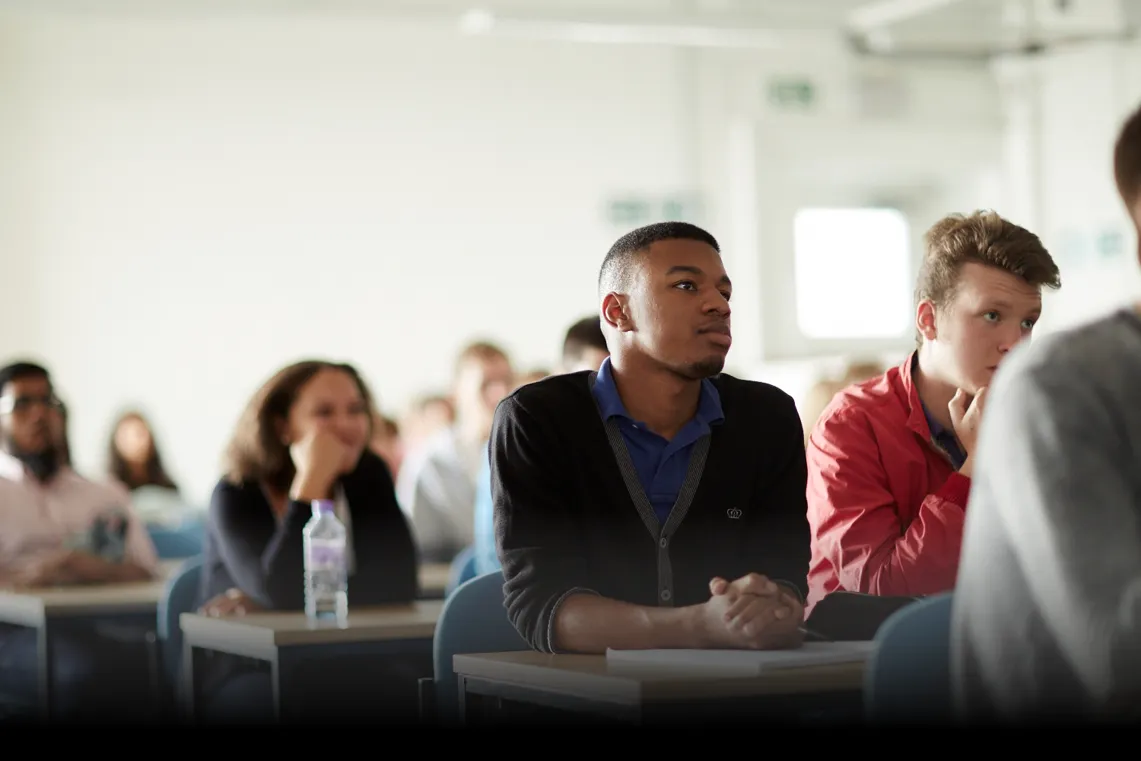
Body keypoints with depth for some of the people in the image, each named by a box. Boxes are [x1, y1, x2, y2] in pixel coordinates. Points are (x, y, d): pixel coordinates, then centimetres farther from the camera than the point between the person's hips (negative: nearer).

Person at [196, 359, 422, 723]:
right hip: (249, 677, -3)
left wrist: (259, 605, -17)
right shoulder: (238, 496, -8)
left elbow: (397, 586, -11)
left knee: (410, 690, -30)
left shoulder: (368, 476, 4)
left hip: (348, 670, 3)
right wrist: (313, 479, -22)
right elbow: (282, 594, -25)